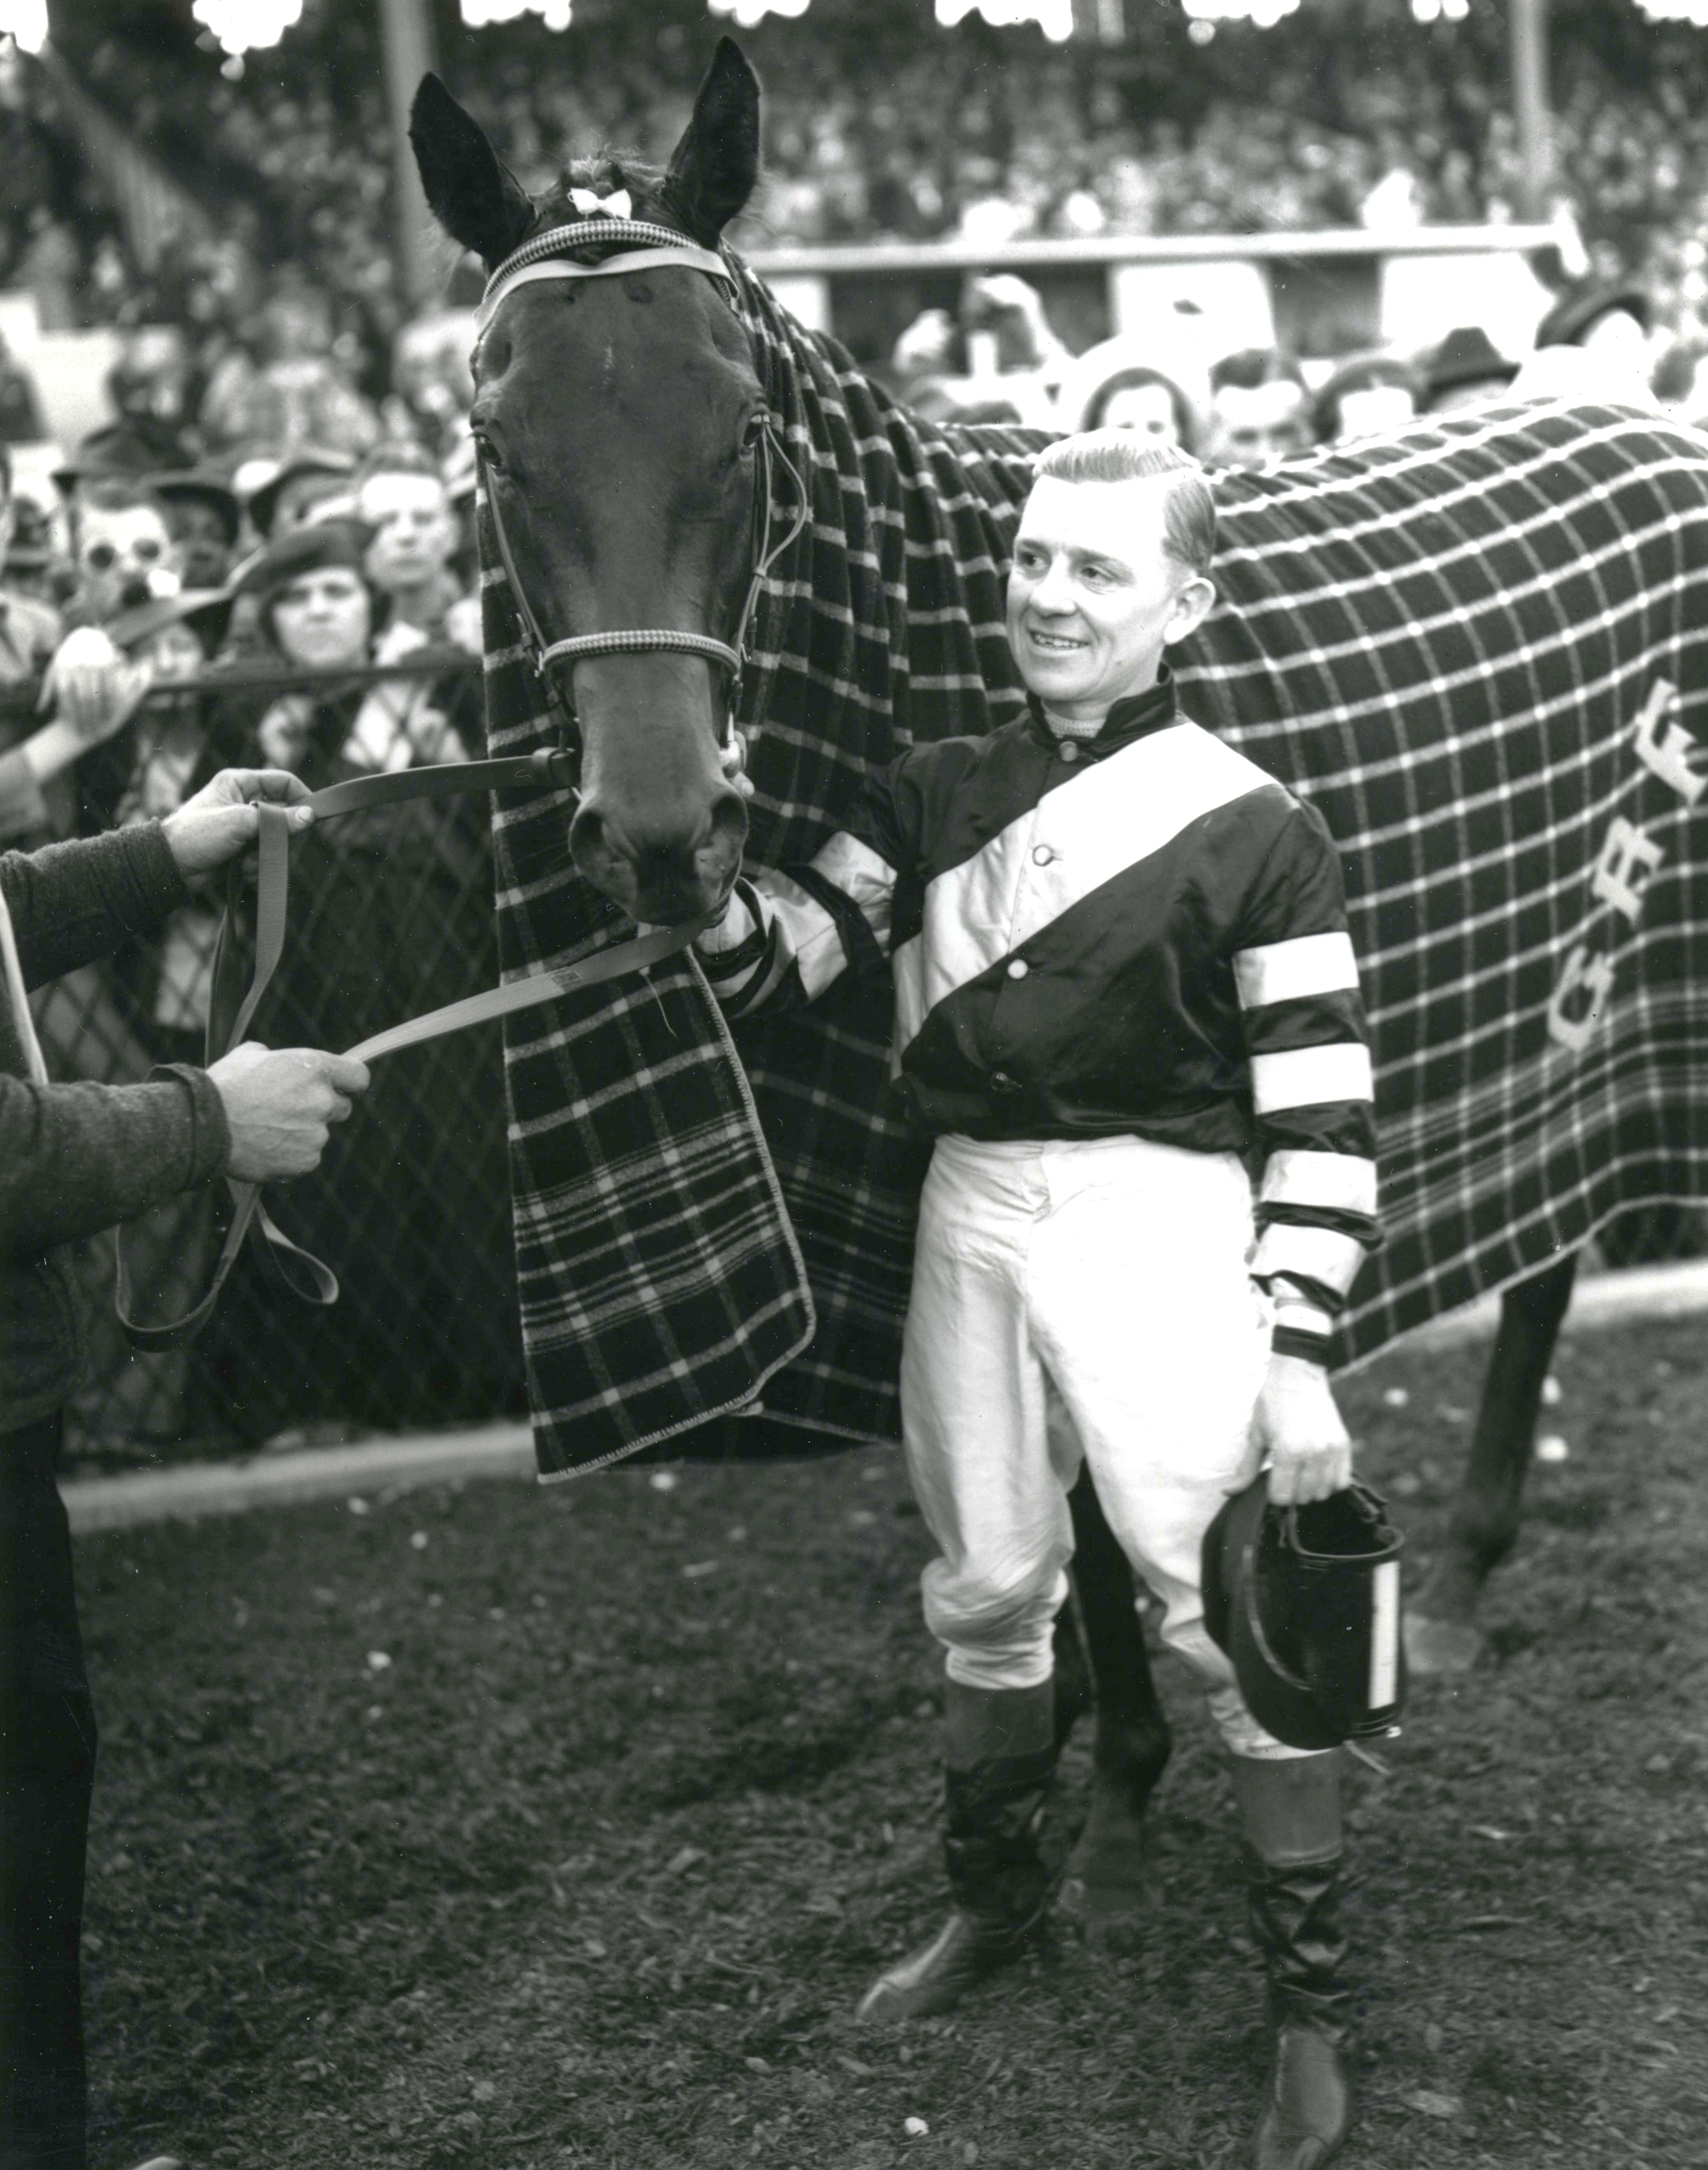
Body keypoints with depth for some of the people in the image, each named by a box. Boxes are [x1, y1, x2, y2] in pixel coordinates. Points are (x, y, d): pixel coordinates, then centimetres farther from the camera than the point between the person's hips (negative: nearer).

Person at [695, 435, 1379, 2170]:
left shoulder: (1255, 832, -8)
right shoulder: (932, 793, 6)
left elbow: (1321, 1125, -10)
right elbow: (773, 965, 3)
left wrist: (1297, 1357, -16)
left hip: (1161, 1229, -4)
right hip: (970, 1218, 5)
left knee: (1234, 1611, 0)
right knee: (985, 1594, 18)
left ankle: (1309, 2002, 18)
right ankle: (993, 1899, 41)